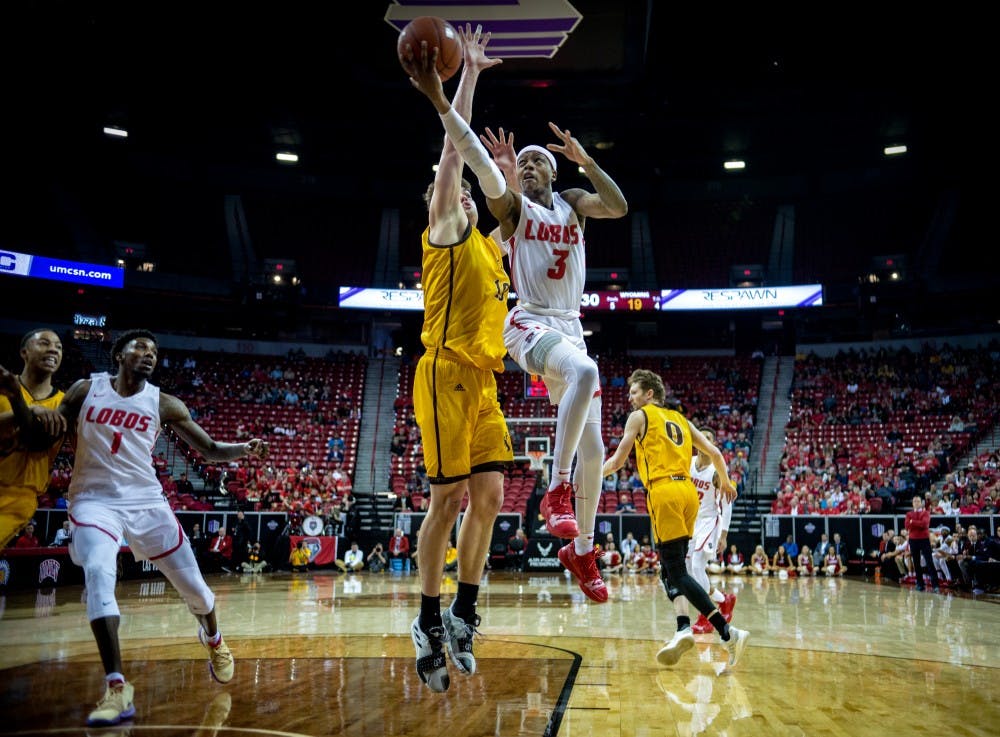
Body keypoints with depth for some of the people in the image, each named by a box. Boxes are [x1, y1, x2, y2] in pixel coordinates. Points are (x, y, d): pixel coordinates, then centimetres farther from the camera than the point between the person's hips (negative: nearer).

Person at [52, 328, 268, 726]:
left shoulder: (163, 403, 0)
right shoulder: (86, 389, 1)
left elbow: (209, 449, 2)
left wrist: (244, 449, -18)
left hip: (146, 502, 2)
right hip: (94, 500, -1)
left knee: (192, 584, 5)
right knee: (98, 572, -31)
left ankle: (213, 640, 39)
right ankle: (116, 687, -28)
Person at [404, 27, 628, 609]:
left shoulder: (572, 204, 14)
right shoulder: (512, 206, 3)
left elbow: (620, 207, -4)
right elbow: (480, 162, -14)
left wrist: (584, 159, -11)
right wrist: (439, 99, -25)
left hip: (571, 327, 5)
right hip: (530, 324, -5)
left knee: (593, 449, 5)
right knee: (586, 371, -39)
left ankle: (582, 550, 21)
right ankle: (557, 489, -30)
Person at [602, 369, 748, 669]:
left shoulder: (639, 416, 7)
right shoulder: (680, 419, 23)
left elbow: (618, 460, 4)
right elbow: (714, 453, 22)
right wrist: (725, 482, 39)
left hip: (665, 492, -7)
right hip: (688, 491, 7)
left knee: (677, 571, -7)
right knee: (669, 568, 13)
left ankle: (728, 632, -16)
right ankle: (683, 628, -1)